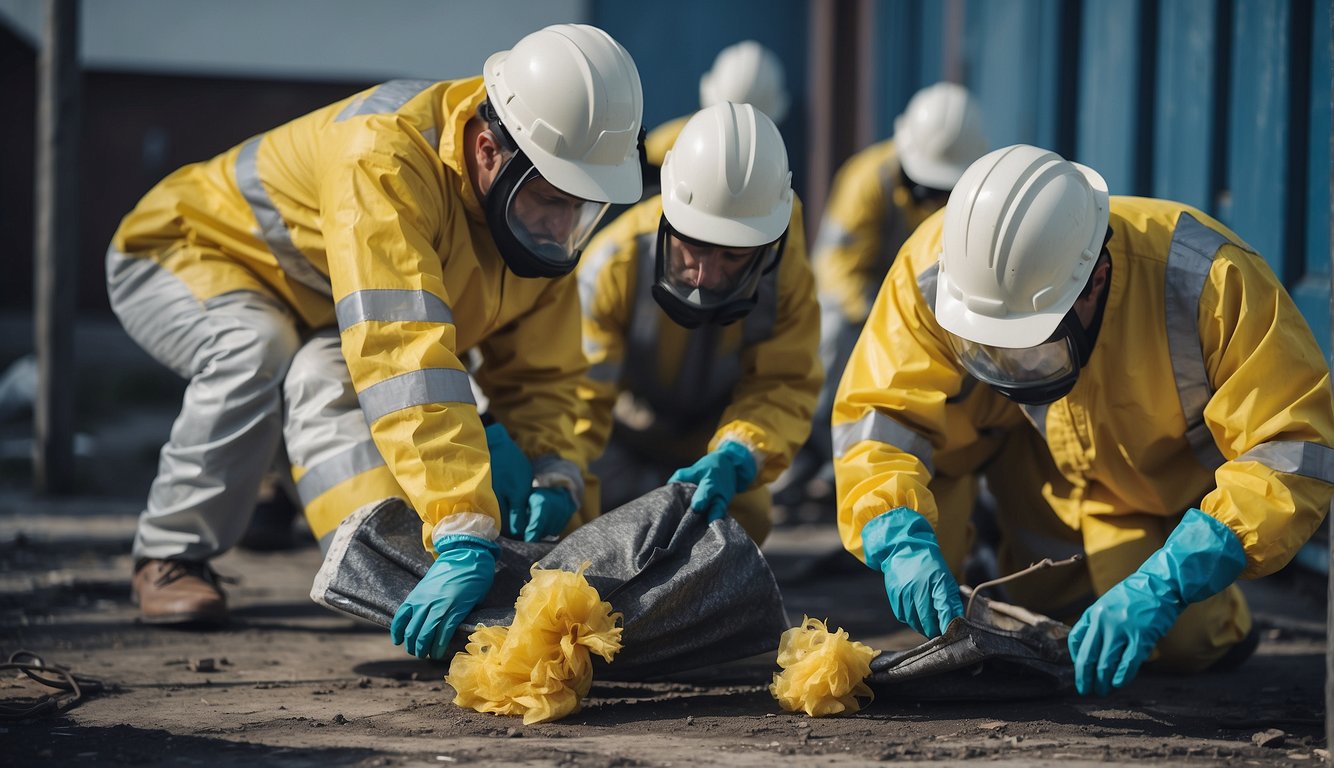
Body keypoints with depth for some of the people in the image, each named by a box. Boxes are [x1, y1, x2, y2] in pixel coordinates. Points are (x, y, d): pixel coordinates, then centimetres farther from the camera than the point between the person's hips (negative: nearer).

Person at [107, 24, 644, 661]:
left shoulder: (539, 209, -18)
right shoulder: (386, 159, -43)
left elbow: (536, 371, -9)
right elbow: (402, 352, -53)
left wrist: (551, 474, -31)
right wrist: (466, 535, -60)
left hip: (306, 306, 5)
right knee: (256, 352, -35)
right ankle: (170, 556, -18)